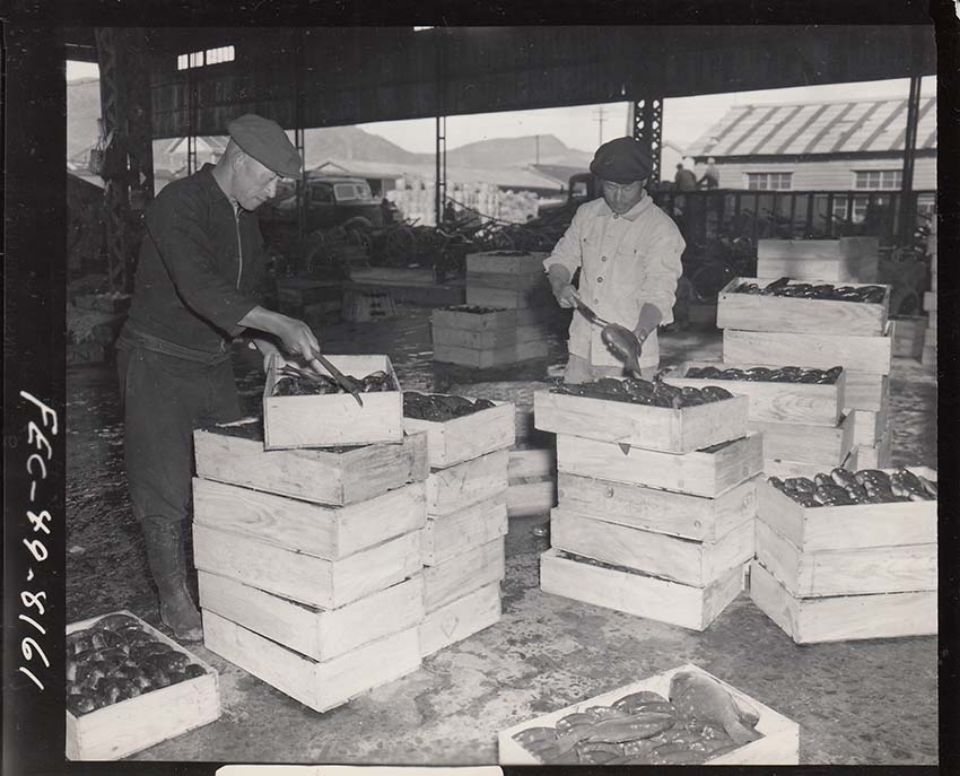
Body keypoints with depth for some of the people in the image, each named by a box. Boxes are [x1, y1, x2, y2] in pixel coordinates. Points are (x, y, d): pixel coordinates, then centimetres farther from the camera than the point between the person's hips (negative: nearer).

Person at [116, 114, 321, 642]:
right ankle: (174, 599, 12)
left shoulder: (244, 216, 8)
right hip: (158, 362, -7)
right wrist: (281, 325, -40)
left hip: (214, 362, 8)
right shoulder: (179, 204, -19)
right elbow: (200, 289, -33)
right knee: (166, 485, -1)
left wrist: (260, 339, 2)